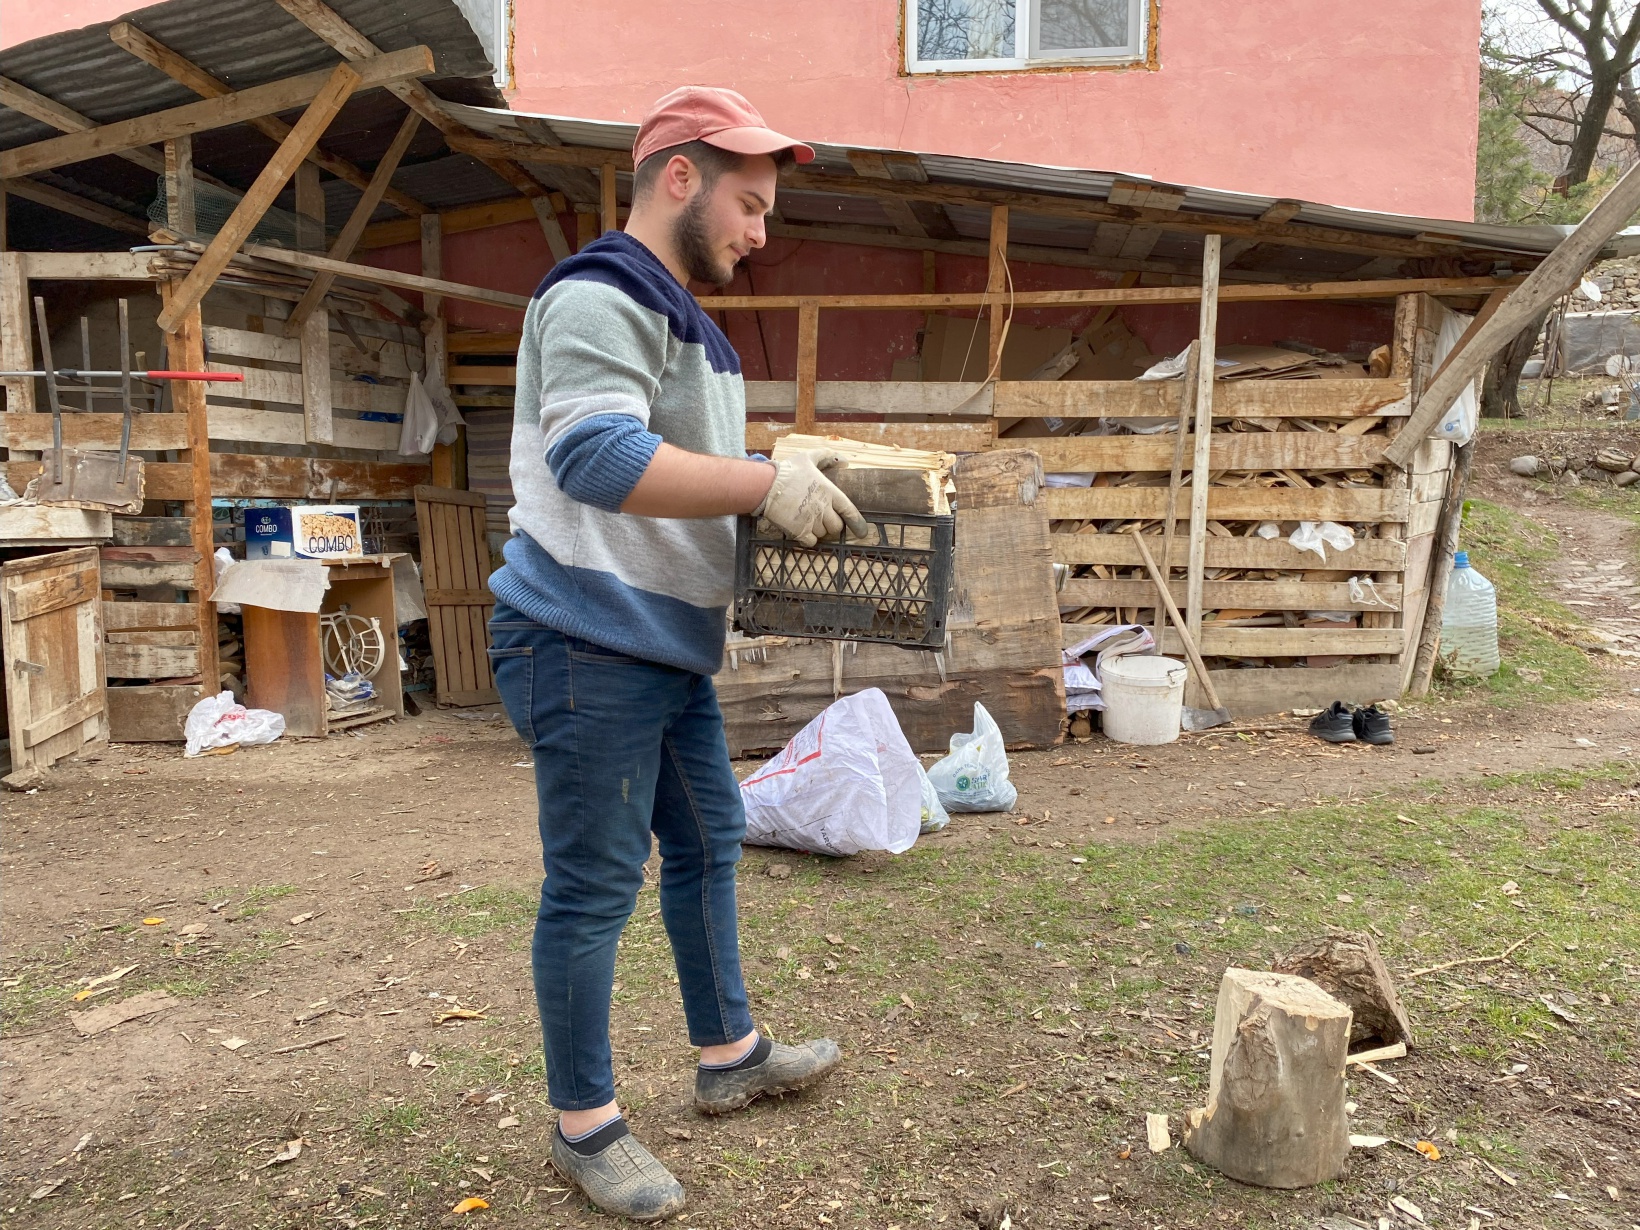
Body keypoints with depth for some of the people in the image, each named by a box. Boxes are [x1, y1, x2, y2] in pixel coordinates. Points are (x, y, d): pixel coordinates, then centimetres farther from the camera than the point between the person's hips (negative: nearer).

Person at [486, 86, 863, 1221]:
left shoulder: (682, 320, 19)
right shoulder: (597, 298, -14)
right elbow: (596, 456, -30)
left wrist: (785, 472, 11)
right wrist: (770, 483, -26)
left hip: (670, 652, 11)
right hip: (590, 649, -10)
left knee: (708, 846, 19)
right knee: (594, 889, 1)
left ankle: (730, 1057, 37)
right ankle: (586, 1124, 20)